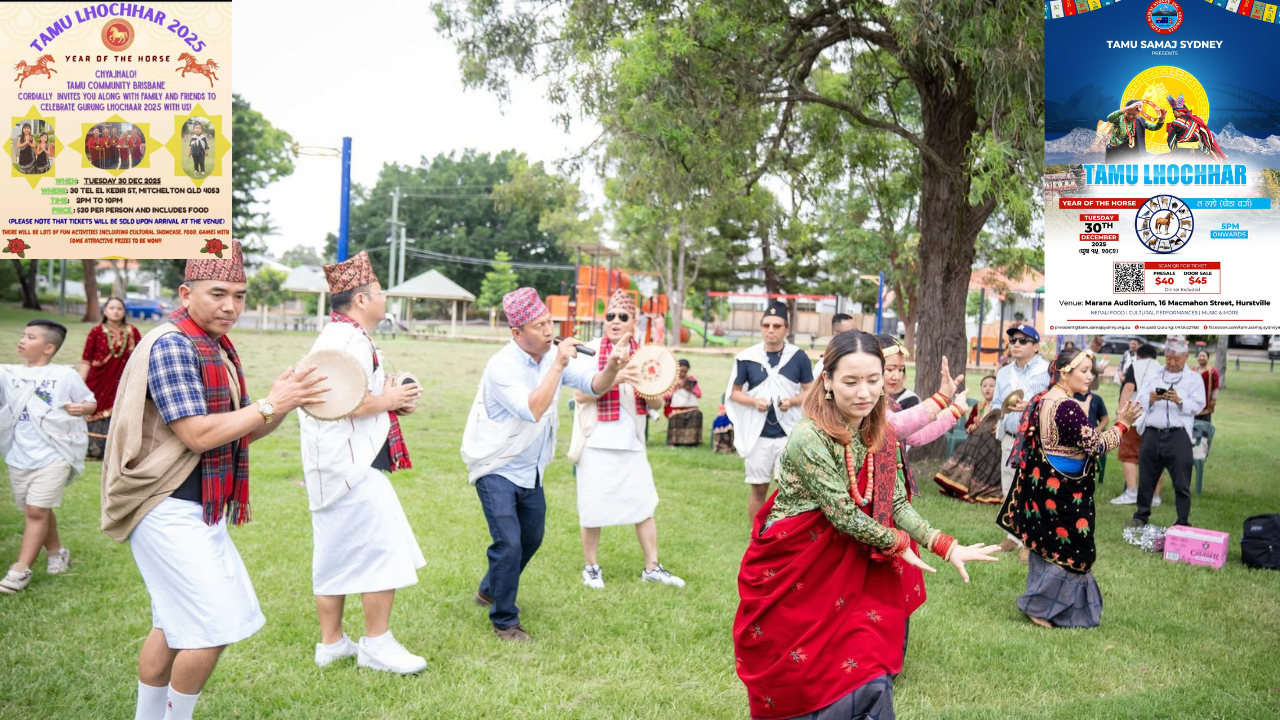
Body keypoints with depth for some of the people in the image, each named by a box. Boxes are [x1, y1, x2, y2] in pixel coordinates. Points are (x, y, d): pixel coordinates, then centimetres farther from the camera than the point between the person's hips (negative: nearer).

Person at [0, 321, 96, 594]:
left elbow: (91, 402, 3)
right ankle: (57, 551, 37)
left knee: (36, 511, -8)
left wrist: (82, 408, -17)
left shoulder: (64, 375, -4)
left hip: (52, 457, -4)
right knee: (39, 511, 16)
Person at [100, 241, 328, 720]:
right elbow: (197, 434, -23)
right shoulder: (171, 345, -16)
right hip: (170, 512, -10)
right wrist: (271, 404, -18)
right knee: (214, 627, -7)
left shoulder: (219, 349, 13)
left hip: (198, 512, 10)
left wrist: (286, 403, -4)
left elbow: (244, 431, 13)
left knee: (176, 624, 18)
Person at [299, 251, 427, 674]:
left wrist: (390, 400, 12)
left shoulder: (333, 336, 19)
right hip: (353, 465, -11)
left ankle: (331, 643, 23)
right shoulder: (352, 341, -16)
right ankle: (377, 644, 3)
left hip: (331, 465, 11)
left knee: (337, 553, 14)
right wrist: (389, 400, -12)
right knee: (382, 548, -5)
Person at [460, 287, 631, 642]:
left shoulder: (554, 356, -2)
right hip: (496, 470, -7)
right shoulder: (502, 366, -23)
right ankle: (504, 621, 4)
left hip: (530, 470, 7)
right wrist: (558, 366, -34)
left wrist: (612, 368, -29)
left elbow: (595, 385, -8)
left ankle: (490, 590, 43)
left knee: (531, 539, 19)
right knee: (509, 543, -14)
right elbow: (533, 410, -34)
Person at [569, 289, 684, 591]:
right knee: (592, 507, 4)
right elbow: (581, 394, -13)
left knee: (645, 504, 5)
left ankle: (652, 567, 18)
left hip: (632, 444, 3)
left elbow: (657, 404, 10)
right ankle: (591, 567, 21)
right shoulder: (591, 351, -1)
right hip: (596, 442, -3)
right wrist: (614, 377, -26)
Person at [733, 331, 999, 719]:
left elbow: (897, 505, 1)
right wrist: (898, 542, -7)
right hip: (793, 578, -5)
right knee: (800, 683, 4)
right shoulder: (810, 438, -23)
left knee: (867, 680, 0)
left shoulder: (883, 436, 0)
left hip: (850, 574, 6)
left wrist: (948, 547, -10)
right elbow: (844, 515, -20)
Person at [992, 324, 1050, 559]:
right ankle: (1015, 535, 24)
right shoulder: (1004, 373, 15)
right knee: (1010, 490, 12)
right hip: (1010, 439, 7)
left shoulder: (1048, 371, -6)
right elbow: (995, 404, 20)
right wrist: (1002, 409, -1)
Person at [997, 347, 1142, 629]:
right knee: (1070, 552, 4)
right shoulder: (1068, 407, -22)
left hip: (1041, 486, 10)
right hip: (1064, 491, -10)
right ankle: (1041, 609, 10)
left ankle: (1040, 604, 30)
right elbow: (1095, 445, -22)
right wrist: (1122, 425, -14)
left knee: (1047, 547, 19)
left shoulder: (1041, 400, 8)